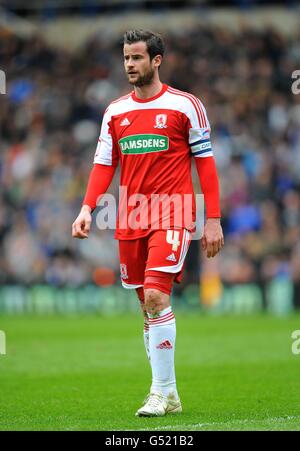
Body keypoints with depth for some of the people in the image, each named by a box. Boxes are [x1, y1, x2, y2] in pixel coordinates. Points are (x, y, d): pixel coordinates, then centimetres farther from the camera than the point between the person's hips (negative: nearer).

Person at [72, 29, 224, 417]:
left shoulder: (185, 105, -2)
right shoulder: (116, 111, 11)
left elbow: (205, 162, -1)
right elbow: (103, 164, 10)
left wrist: (213, 220, -5)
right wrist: (87, 208, -6)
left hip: (172, 213, -5)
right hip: (131, 215, 5)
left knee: (156, 296, -19)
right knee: (147, 304, 7)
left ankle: (162, 391, -14)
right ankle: (167, 395, 15)